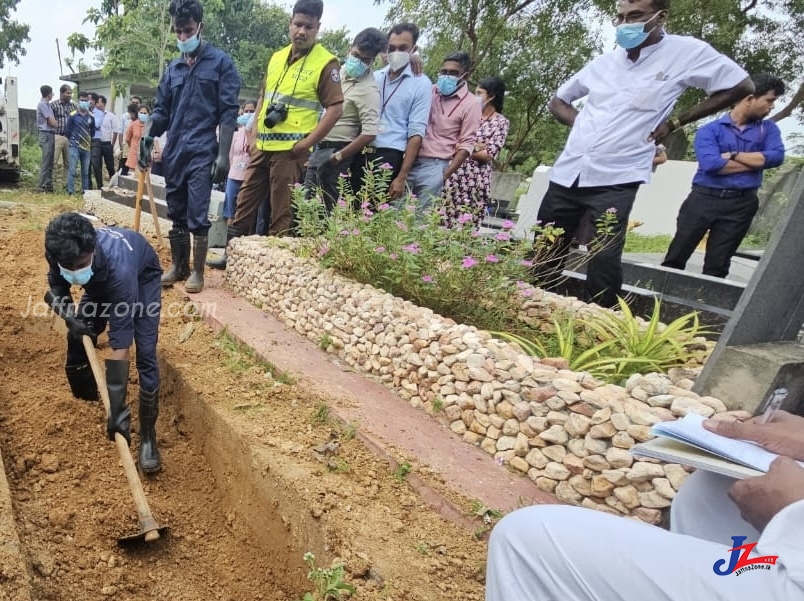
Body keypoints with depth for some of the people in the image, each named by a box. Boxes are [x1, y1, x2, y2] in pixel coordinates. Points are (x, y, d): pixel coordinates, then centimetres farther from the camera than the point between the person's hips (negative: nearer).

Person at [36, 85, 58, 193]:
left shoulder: (47, 104, 17)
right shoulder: (42, 104, -10)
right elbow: (52, 122, -11)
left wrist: (55, 121, -4)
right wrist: (60, 123, 5)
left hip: (50, 135, 9)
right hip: (46, 135, -9)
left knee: (50, 162, 10)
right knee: (46, 162, -9)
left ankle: (48, 184, 14)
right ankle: (42, 186, -7)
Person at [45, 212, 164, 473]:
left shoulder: (118, 267, -47)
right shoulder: (59, 251, -33)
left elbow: (121, 345, -46)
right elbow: (56, 283, -4)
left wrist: (117, 407, -46)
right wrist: (71, 318, -22)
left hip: (142, 276, -5)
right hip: (101, 278, 6)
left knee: (145, 355, -18)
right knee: (78, 338, 4)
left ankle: (148, 435, -6)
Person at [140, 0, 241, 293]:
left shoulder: (221, 62, 0)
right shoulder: (173, 68, 15)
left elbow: (228, 112, -6)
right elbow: (161, 110, 17)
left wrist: (223, 154, -13)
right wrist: (147, 139, 0)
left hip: (202, 153, -5)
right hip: (174, 152, 5)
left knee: (197, 215, -5)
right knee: (176, 214, 11)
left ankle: (197, 272, 7)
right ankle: (178, 266, 23)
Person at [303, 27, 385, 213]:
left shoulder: (368, 90, -17)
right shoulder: (342, 70, 10)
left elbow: (369, 133, -26)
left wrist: (339, 157, -18)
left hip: (334, 151, -8)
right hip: (319, 147, 9)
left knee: (331, 208, -3)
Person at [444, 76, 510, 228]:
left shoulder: (501, 122, 1)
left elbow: (488, 155, -8)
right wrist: (475, 146, -11)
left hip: (477, 180, -4)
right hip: (454, 176, 4)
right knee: (445, 222, 2)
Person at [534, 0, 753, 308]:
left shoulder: (686, 53, 0)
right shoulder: (603, 62, 11)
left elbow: (741, 86, 6)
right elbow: (558, 101, 24)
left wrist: (674, 123, 3)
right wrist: (581, 123, 3)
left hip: (614, 180, -5)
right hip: (565, 175, 5)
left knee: (604, 259, -14)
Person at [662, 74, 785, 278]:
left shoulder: (768, 128, 13)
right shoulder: (710, 130, 0)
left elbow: (776, 156, -4)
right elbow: (711, 164, -16)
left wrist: (734, 155, -8)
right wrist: (756, 162, -6)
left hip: (741, 204, 3)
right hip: (704, 198, -3)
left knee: (717, 265, 6)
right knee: (676, 256, 0)